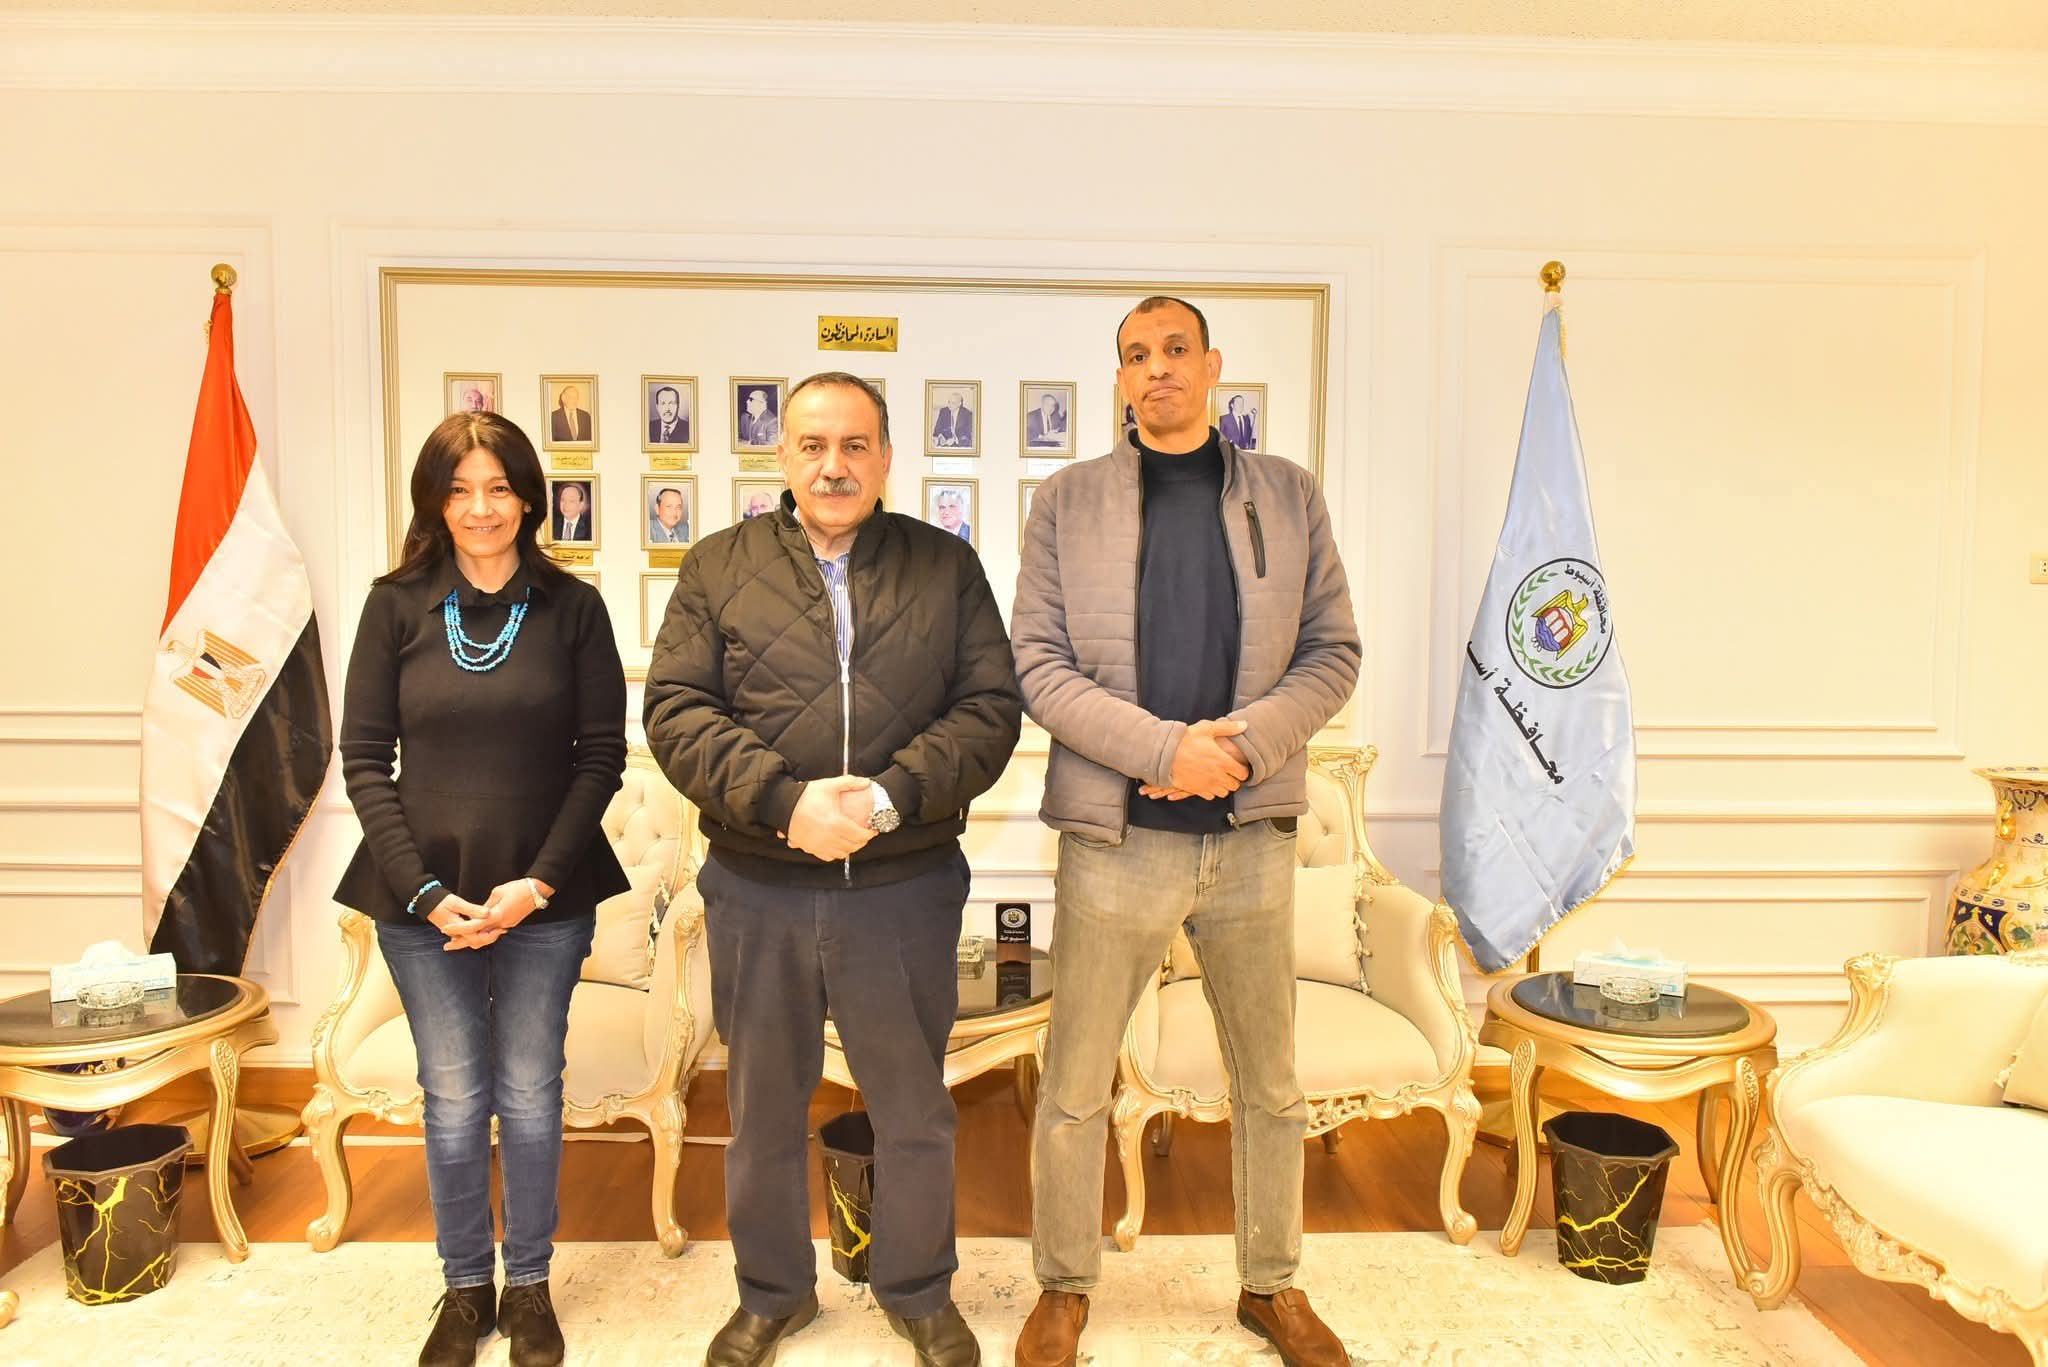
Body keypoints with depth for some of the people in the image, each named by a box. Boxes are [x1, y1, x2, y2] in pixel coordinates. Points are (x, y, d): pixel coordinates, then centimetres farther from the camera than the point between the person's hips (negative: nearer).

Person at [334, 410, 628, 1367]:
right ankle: (465, 1287, 31)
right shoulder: (396, 606, 0)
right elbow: (363, 758, -1)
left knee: (530, 1097, 9)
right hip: (424, 900, 1)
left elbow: (602, 753, -3)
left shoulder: (572, 607, -1)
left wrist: (539, 882, -11)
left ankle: (529, 1285, 29)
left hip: (546, 899, 0)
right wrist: (424, 891, -10)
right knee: (453, 1104, 9)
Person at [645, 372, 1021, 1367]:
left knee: (914, 1109, 15)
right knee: (762, 1110, 17)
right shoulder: (719, 568, 3)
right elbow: (676, 712, -5)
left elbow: (990, 708, -4)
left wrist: (891, 797, -18)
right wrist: (785, 800, -19)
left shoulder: (946, 566, 3)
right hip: (756, 892, 1)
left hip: (905, 889, 0)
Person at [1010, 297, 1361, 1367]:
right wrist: (1165, 748, -16)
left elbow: (1332, 651, 4)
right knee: (1074, 1090, 9)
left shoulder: (1287, 494, 7)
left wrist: (1248, 740, -13)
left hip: (1252, 833, 2)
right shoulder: (1067, 500, 2)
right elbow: (1037, 663, -5)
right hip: (1115, 834, -1)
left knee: (1271, 1086, 16)